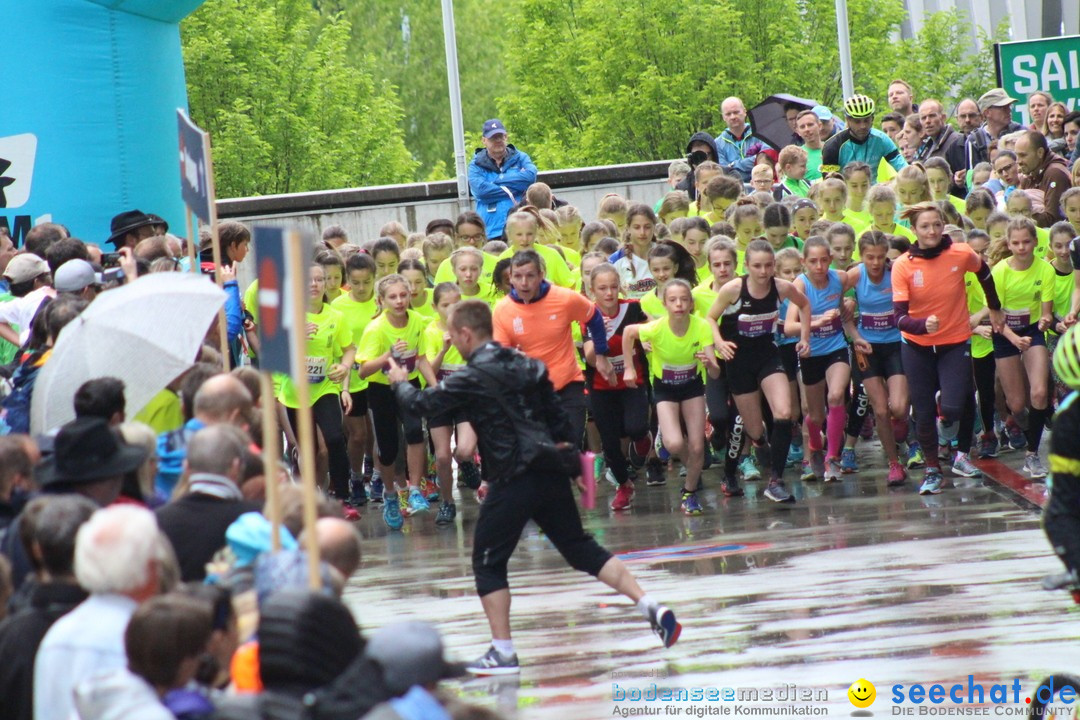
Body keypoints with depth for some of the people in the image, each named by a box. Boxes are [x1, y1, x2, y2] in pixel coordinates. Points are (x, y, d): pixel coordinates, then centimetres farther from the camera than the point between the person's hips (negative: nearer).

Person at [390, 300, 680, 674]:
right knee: (582, 549, 14)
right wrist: (570, 449, 25)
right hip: (551, 471, 7)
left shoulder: (473, 378, -8)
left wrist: (400, 382, 14)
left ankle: (503, 652, 0)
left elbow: (420, 404, -6)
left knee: (488, 562, 4)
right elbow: (557, 414, 16)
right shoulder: (527, 366, 12)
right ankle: (650, 606, 5)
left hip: (514, 478, -7)